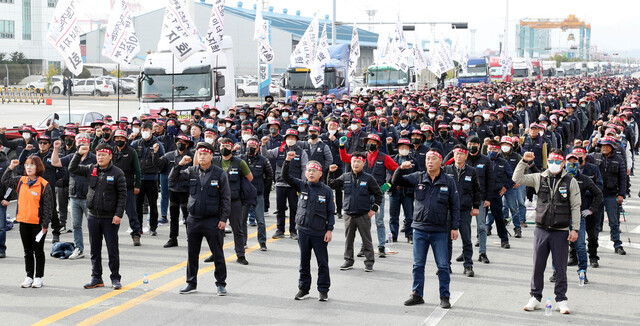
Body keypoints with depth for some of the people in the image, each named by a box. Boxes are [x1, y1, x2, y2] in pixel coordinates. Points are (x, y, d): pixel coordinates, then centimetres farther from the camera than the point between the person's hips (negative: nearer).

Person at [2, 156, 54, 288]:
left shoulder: (44, 185, -10)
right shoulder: (21, 181, 5)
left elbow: (48, 207, -9)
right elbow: (5, 181, 20)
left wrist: (45, 225, -10)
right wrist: (11, 168, 6)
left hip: (38, 224, -5)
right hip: (24, 222, 5)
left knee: (38, 251, 7)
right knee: (28, 251, 12)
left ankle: (38, 277, 15)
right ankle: (29, 277, 20)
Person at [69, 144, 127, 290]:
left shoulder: (117, 173, -5)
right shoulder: (91, 169, 7)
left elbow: (122, 195, -6)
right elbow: (72, 169, 7)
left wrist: (118, 214, -13)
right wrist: (78, 154, -6)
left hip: (110, 218, -4)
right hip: (93, 216, 4)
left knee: (112, 250, 1)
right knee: (95, 249, 10)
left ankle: (115, 278, 11)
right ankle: (96, 278, 19)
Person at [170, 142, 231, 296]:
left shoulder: (220, 174, -3)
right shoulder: (192, 172, 6)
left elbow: (226, 198, -1)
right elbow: (173, 178, 9)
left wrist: (223, 218, -7)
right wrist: (179, 165, -7)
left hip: (212, 221, -3)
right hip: (194, 219, 3)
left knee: (218, 254, 2)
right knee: (192, 253, 9)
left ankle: (221, 284, 12)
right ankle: (191, 283, 21)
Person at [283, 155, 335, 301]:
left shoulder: (326, 190, -2)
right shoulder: (302, 186, 5)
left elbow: (331, 212, 0)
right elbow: (286, 177, -2)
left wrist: (330, 229, -5)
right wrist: (287, 161, -16)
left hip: (320, 232, -2)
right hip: (303, 230, 2)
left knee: (323, 262, 3)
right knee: (304, 261, 11)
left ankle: (323, 290, 12)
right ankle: (303, 289, 20)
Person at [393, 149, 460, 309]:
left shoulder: (449, 181, 1)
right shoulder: (418, 178, 4)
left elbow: (455, 205, 5)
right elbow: (396, 182, 6)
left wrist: (454, 227, 1)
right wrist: (401, 169, -14)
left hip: (440, 231, -2)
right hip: (420, 228, 2)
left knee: (443, 265, 1)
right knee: (418, 264, 8)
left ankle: (445, 297, 9)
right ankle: (417, 295, 17)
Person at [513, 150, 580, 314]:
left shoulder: (571, 182, 0)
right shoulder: (539, 179, 6)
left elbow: (575, 207, 1)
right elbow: (517, 178, 2)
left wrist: (575, 229, -4)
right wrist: (524, 161, -10)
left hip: (561, 231, -2)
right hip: (541, 230, 2)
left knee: (560, 267, 3)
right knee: (538, 266, 6)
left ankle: (561, 300, 12)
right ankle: (535, 298, 16)